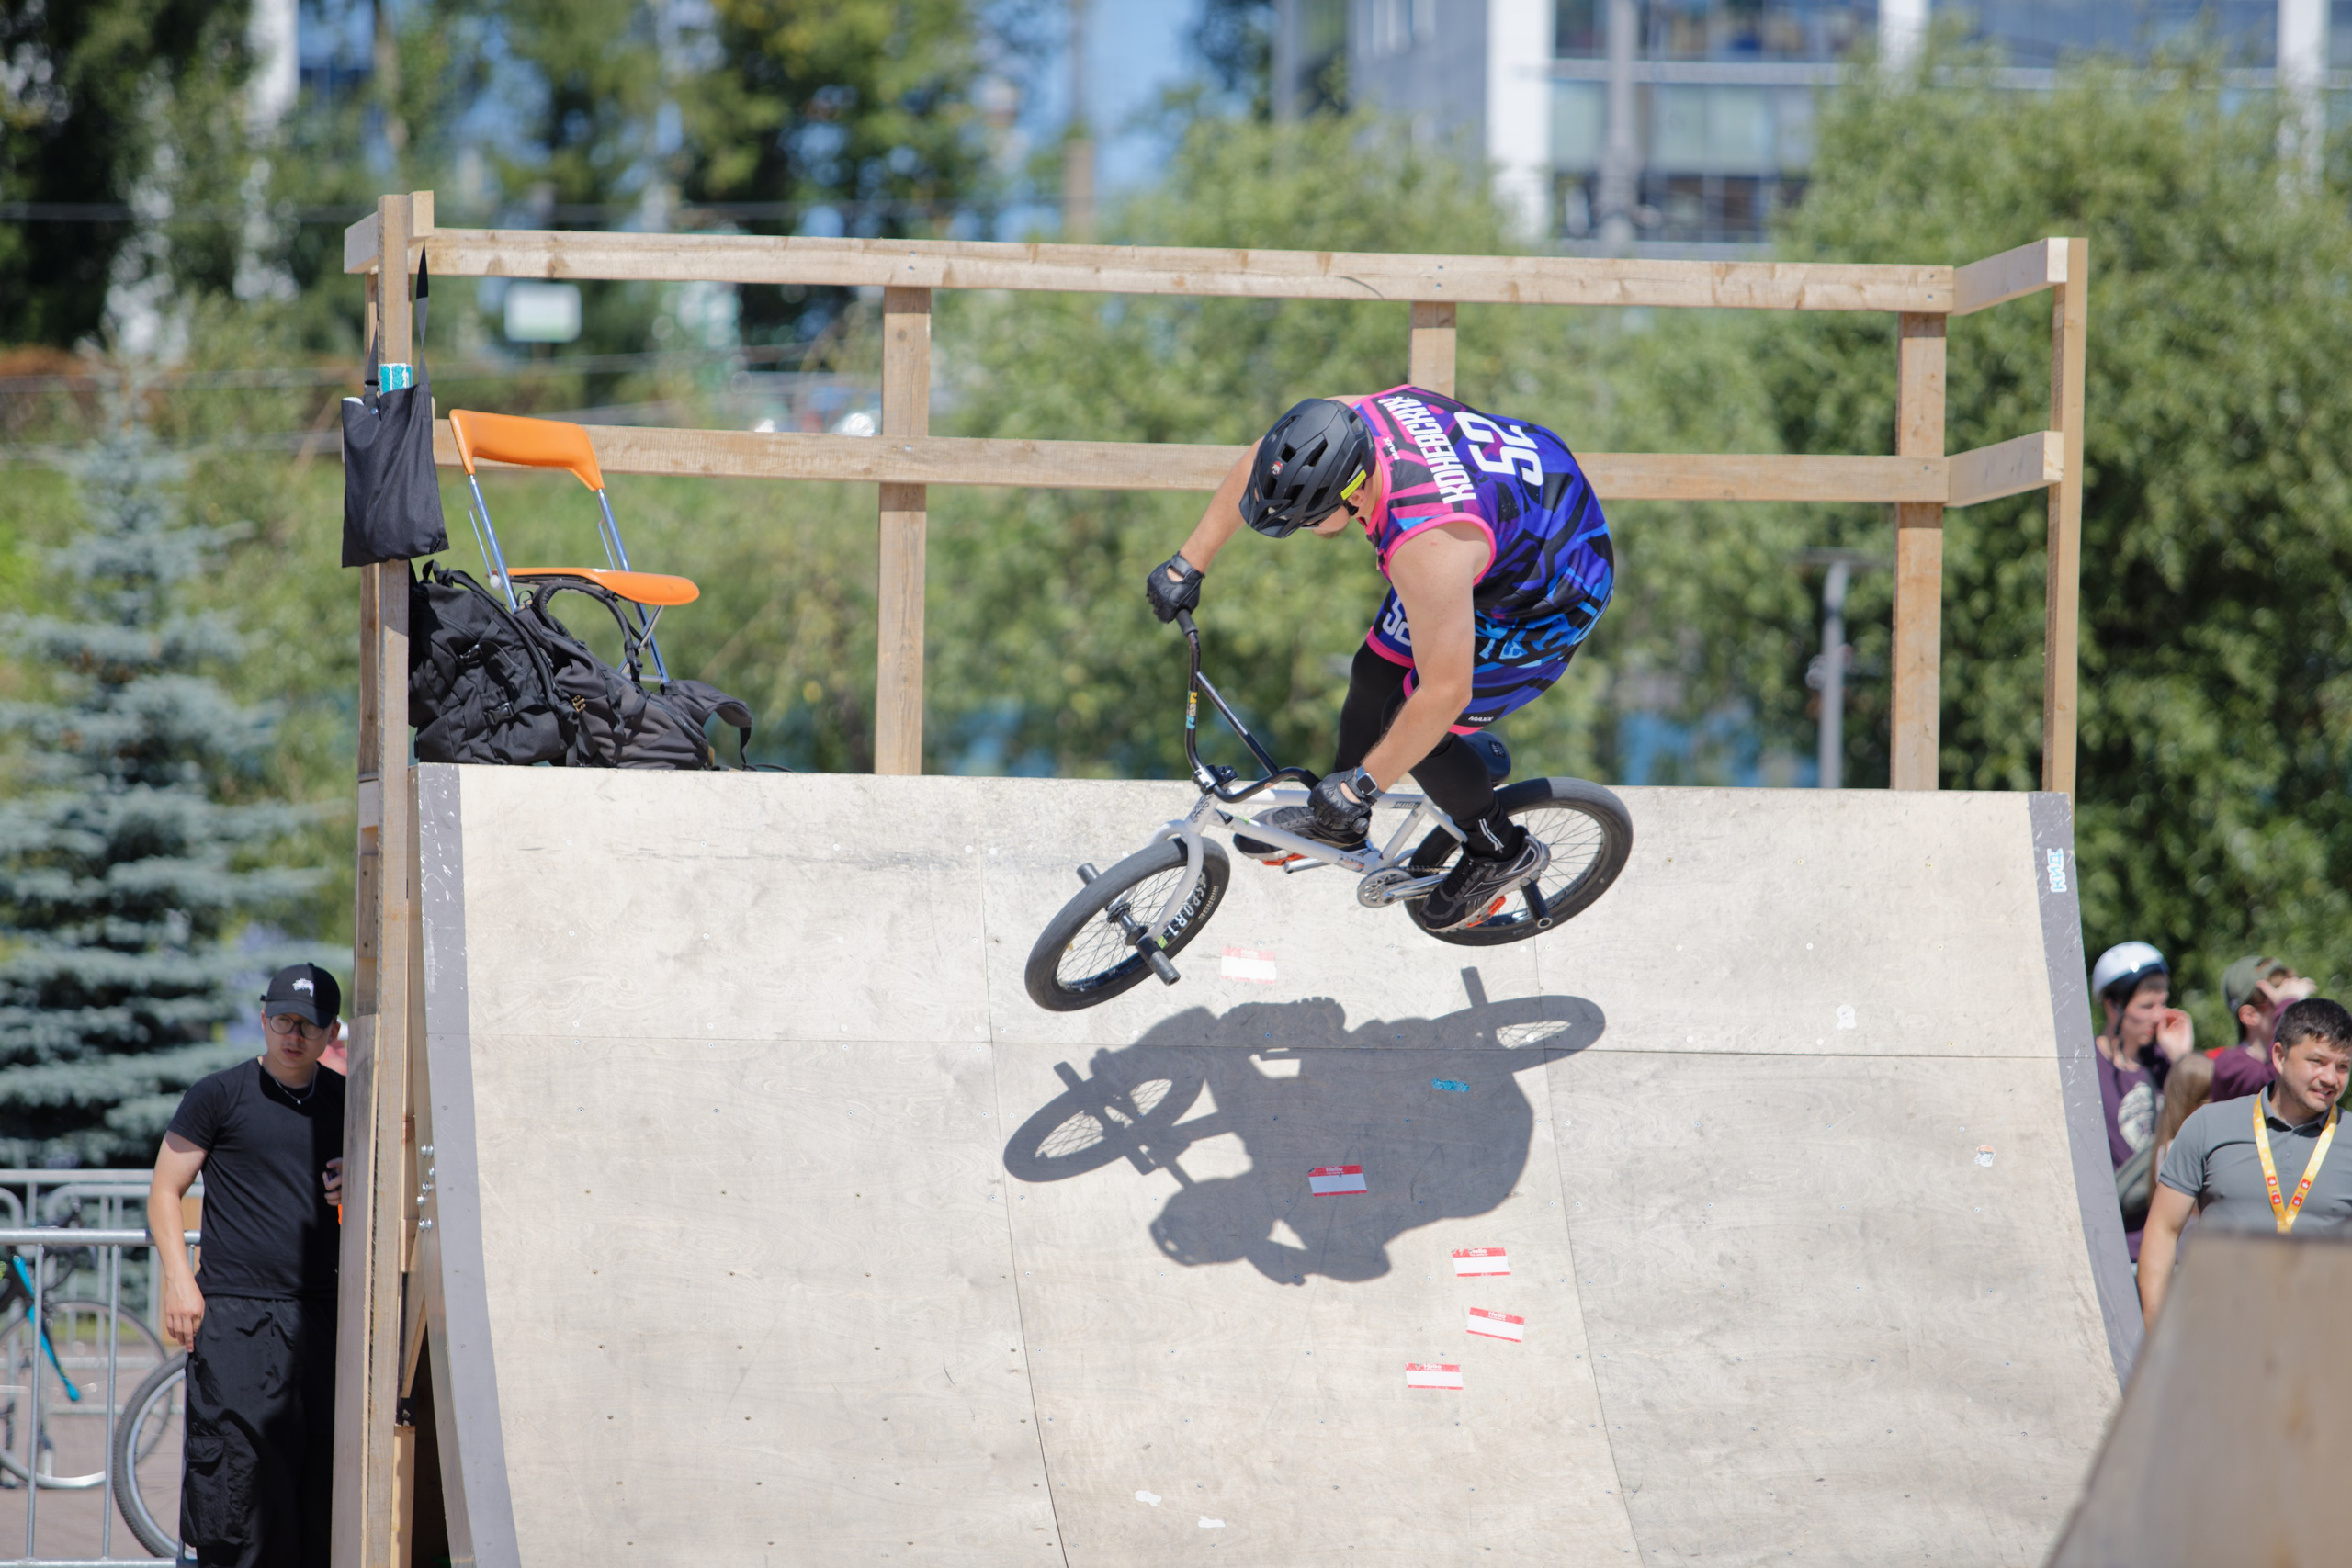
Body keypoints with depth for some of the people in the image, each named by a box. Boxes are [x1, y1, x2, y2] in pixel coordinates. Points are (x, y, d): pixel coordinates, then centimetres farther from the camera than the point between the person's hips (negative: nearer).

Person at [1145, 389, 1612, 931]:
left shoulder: (1428, 548, -43)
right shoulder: (1346, 423, -23)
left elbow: (1445, 694, -35)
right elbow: (1254, 470, 0)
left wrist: (1361, 784, -25)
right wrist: (1188, 564, 5)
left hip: (1555, 597, -8)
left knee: (1414, 727, -2)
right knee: (1375, 673, 12)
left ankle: (1500, 852, 23)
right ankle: (1340, 823, 37)